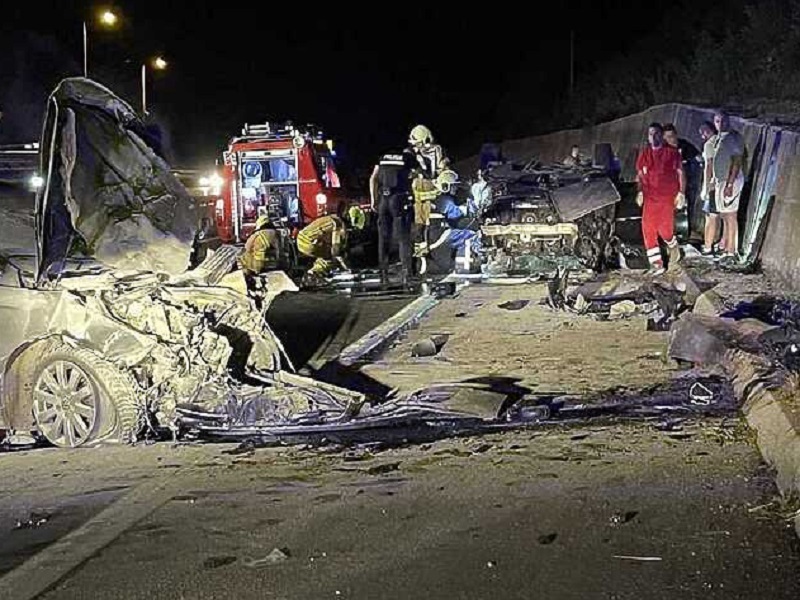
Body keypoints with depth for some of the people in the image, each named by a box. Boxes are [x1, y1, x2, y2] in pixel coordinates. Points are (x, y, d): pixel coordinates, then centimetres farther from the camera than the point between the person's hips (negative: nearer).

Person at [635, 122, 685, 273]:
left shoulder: (672, 152, 0)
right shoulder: (644, 154, 10)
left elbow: (680, 174, 2)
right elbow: (640, 175, 17)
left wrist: (681, 193, -5)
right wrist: (640, 191, 5)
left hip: (668, 197, -4)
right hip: (650, 197, 4)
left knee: (664, 229, -9)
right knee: (648, 228, -6)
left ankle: (674, 248, 25)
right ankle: (657, 263, 0)